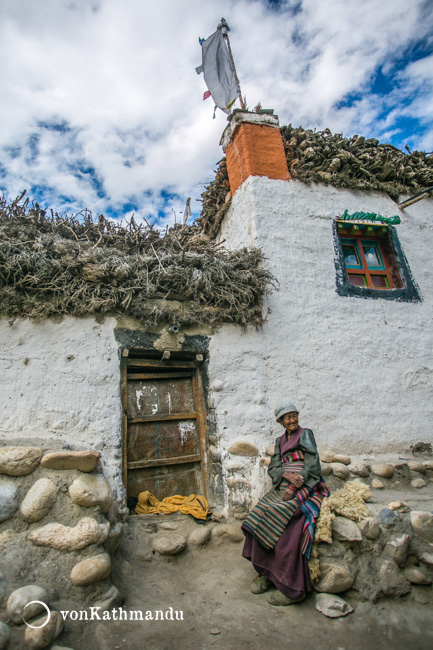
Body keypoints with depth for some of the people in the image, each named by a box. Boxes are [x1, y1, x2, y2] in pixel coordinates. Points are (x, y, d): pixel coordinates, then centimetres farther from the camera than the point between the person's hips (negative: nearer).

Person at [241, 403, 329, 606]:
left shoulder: (305, 434, 0)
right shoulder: (280, 441, 17)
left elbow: (312, 466, -8)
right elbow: (273, 468, 9)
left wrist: (294, 488, -17)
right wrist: (287, 475, -13)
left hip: (305, 488, -6)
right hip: (283, 487, 6)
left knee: (287, 531, -23)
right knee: (259, 519, -13)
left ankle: (292, 589, -10)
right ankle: (266, 573, 0)